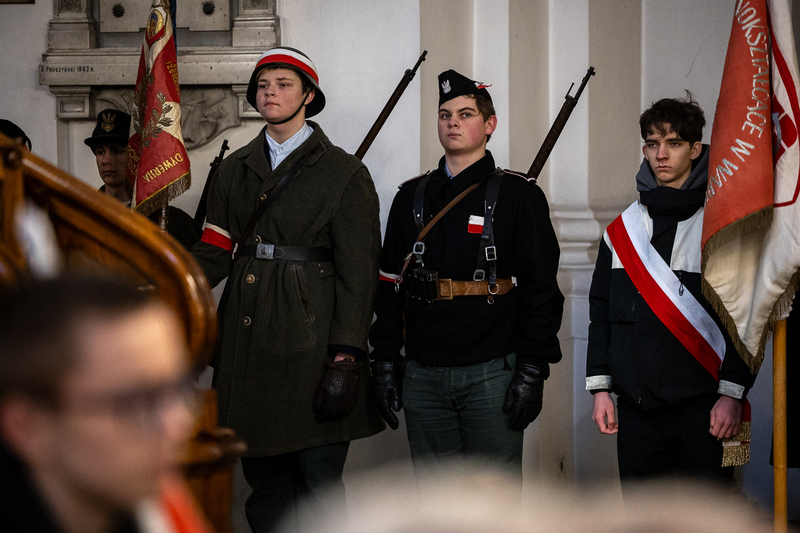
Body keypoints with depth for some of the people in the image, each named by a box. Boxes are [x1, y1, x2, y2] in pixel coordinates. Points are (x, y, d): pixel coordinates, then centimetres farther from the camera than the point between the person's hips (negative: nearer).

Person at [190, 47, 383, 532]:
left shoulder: (345, 173, 1)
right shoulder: (235, 170, 16)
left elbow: (357, 273, -4)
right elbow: (215, 250, 11)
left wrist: (346, 355, -12)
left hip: (311, 342, -5)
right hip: (248, 343, 5)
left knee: (321, 480, -5)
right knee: (264, 479, 9)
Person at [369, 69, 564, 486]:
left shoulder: (518, 196, 0)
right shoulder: (411, 197, 12)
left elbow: (542, 290, -3)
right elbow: (390, 286, 13)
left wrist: (532, 372, -10)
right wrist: (384, 362, 6)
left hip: (492, 373, -4)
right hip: (423, 376, 4)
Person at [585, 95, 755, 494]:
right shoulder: (623, 229, 12)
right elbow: (601, 312, 14)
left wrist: (732, 394, -11)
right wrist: (600, 388, 7)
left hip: (703, 406, -4)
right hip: (637, 406, 4)